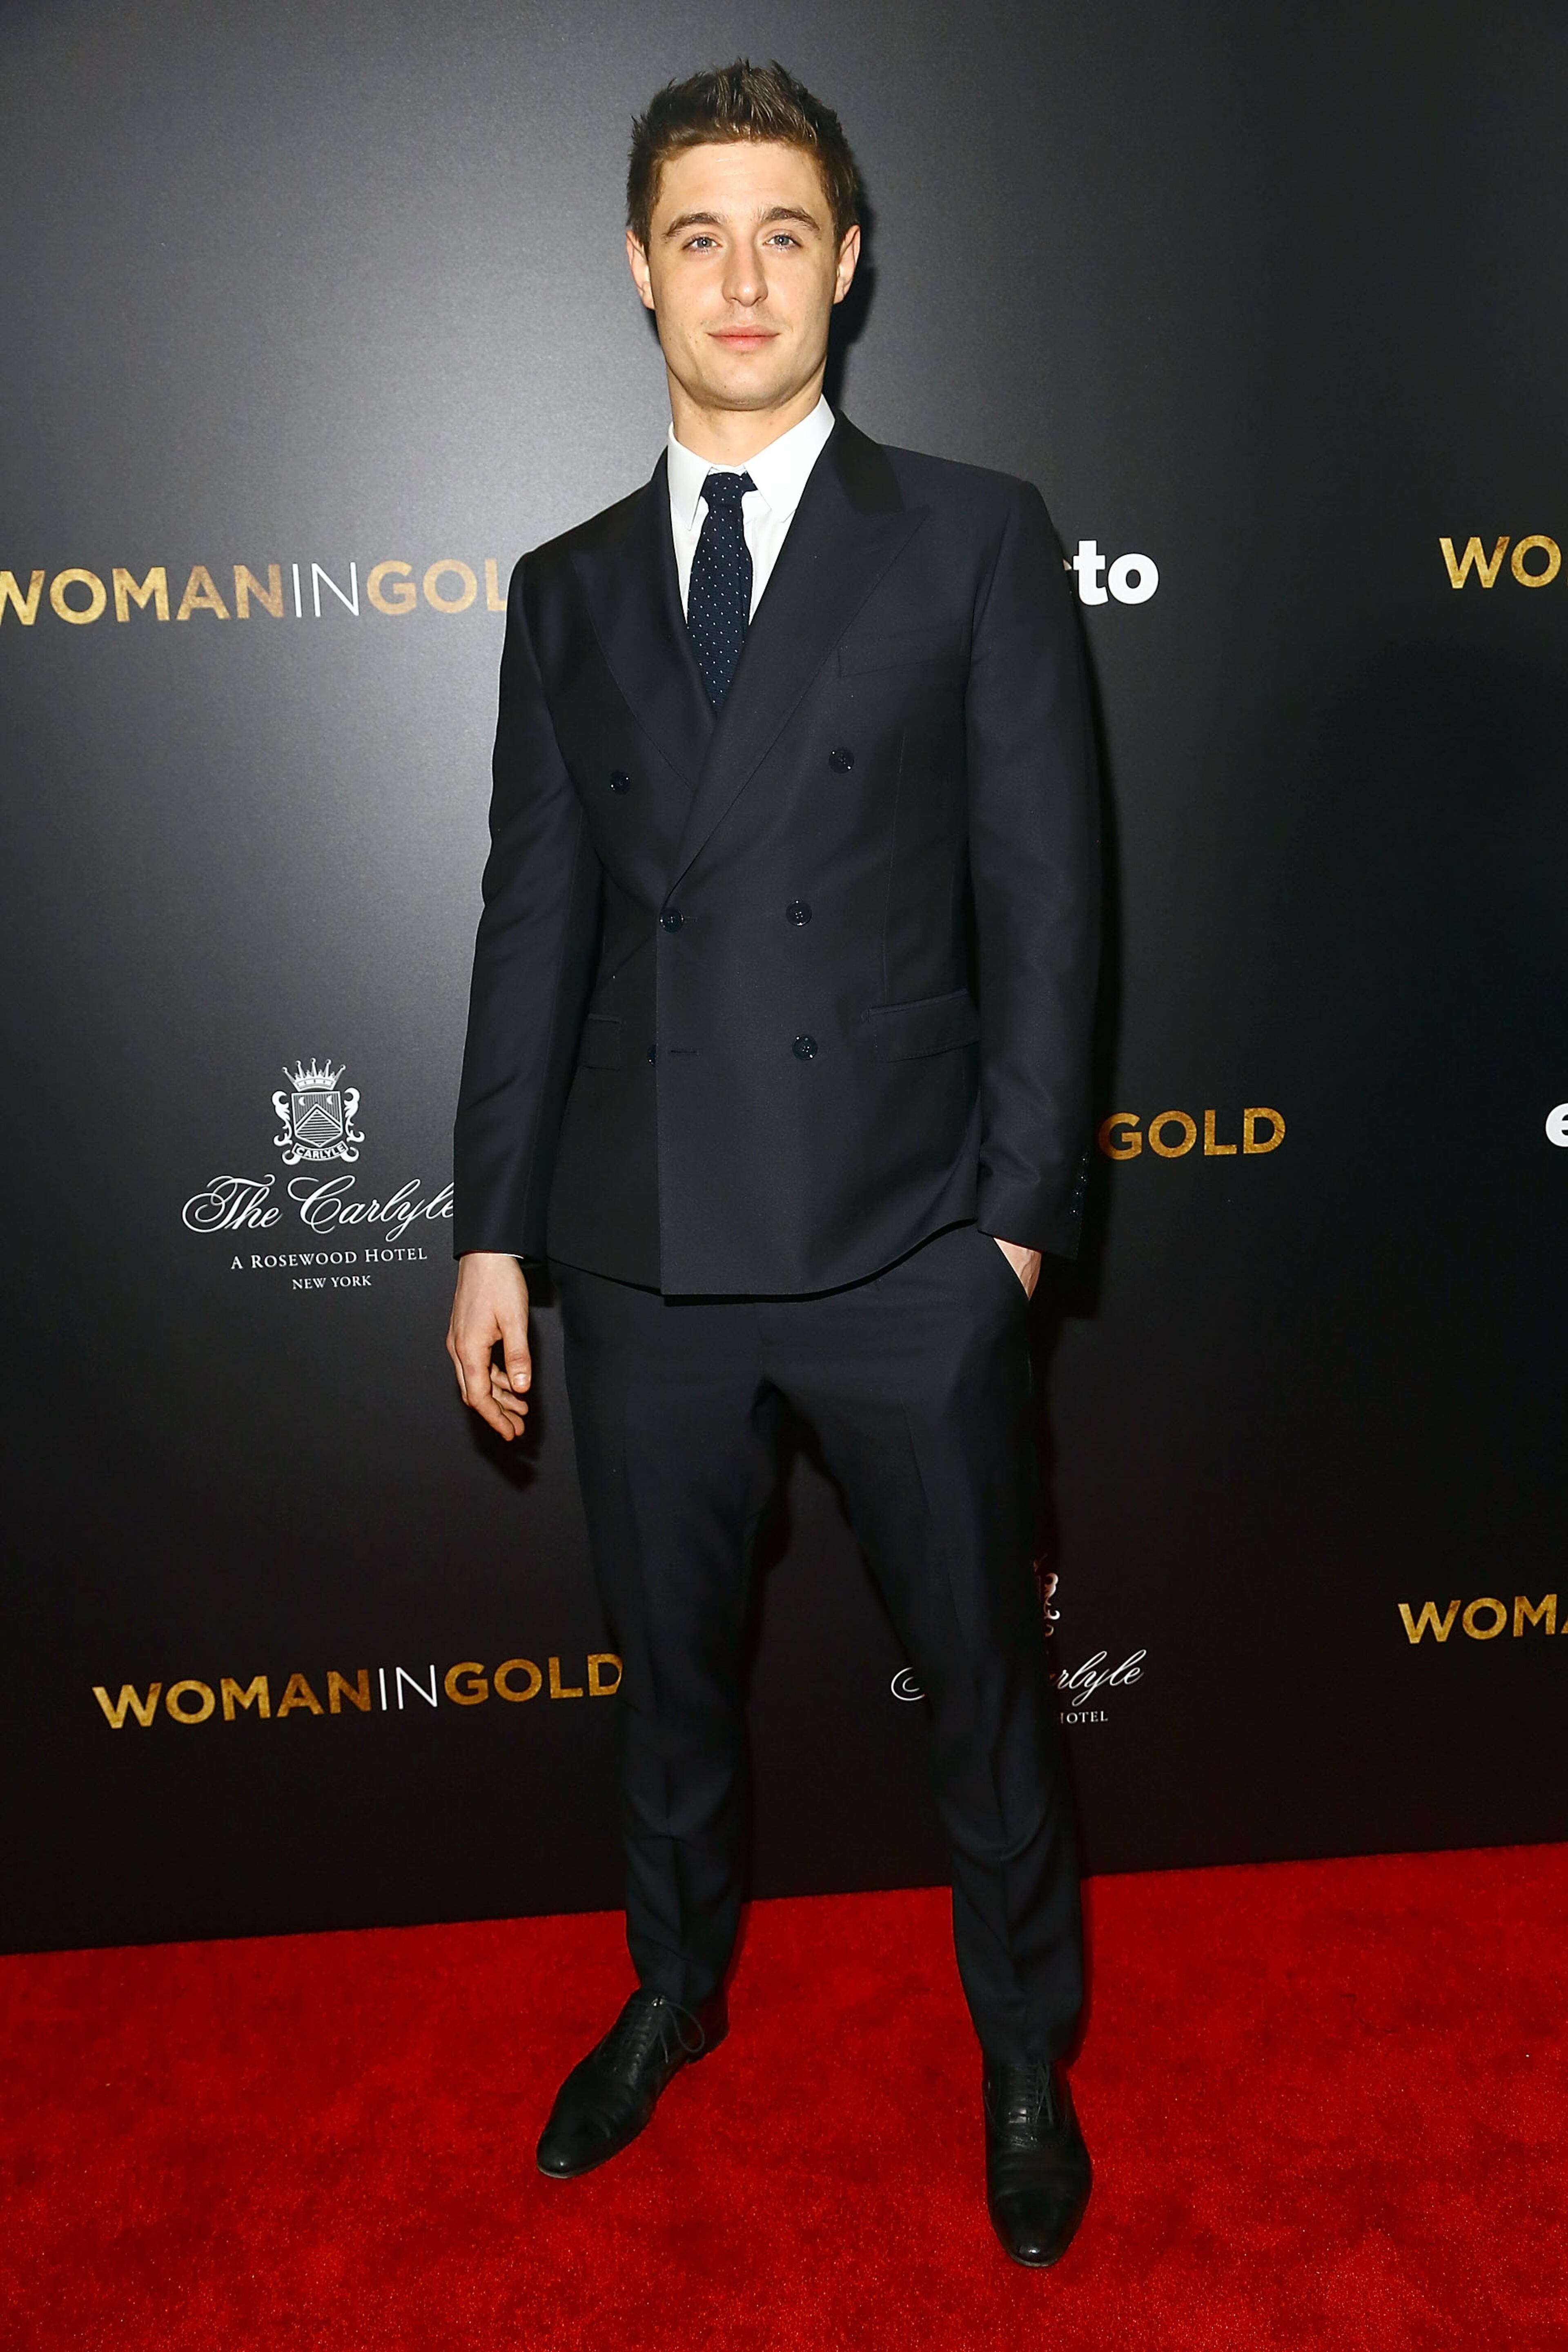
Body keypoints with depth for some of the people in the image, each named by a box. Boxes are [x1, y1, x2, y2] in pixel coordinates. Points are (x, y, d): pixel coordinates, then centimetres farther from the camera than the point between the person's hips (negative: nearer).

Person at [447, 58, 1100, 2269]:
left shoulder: (974, 539, 1)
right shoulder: (568, 588, 10)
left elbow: (1042, 902, -3)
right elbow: (535, 922, 8)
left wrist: (1020, 1212, -8)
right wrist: (491, 1231, 5)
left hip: (906, 1253, -3)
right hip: (645, 1252, 3)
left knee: (983, 1676, 12)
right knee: (669, 1664, 19)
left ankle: (1027, 2056, 37)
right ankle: (677, 1986, 46)